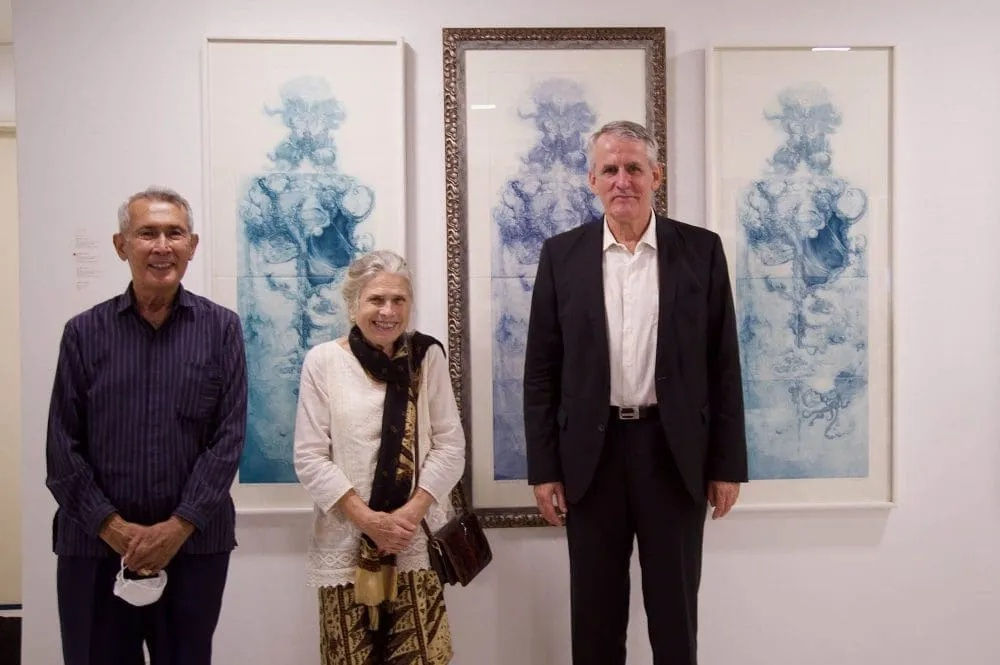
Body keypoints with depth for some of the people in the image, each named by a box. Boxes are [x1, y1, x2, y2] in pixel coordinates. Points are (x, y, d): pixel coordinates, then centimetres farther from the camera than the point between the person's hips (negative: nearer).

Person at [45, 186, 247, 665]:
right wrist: (114, 528, -9)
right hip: (95, 545, 0)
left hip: (194, 544, 0)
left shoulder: (221, 329, 0)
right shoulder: (84, 332, 1)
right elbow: (62, 446, 0)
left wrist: (179, 526, -11)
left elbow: (228, 437, -4)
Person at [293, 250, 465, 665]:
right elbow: (309, 457, -4)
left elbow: (450, 446, 1)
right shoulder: (323, 361, -2)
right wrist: (366, 519, -11)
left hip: (416, 540, 1)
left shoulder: (427, 356, 2)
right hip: (346, 541, -1)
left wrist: (411, 512, -11)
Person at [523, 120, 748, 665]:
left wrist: (727, 464, -1)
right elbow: (541, 370, 2)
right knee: (595, 611, 12)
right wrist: (543, 468, -2)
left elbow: (723, 365, 1)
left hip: (675, 453, 0)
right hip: (592, 454, 1)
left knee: (674, 609, 11)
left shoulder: (701, 250, 1)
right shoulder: (562, 254, 2)